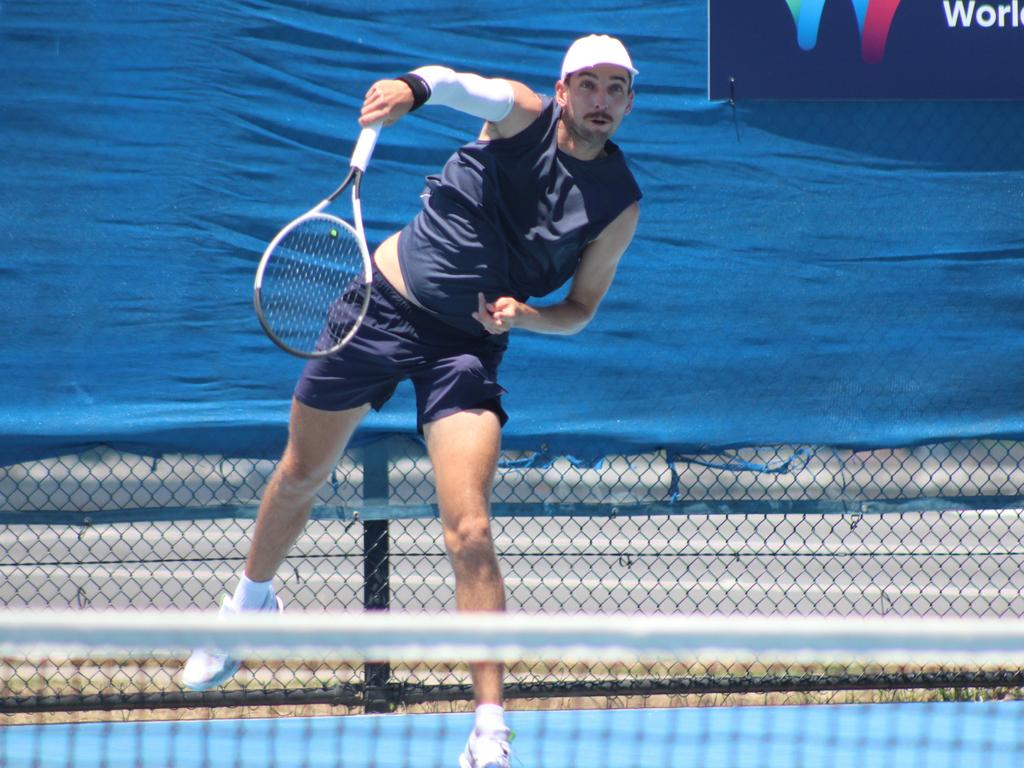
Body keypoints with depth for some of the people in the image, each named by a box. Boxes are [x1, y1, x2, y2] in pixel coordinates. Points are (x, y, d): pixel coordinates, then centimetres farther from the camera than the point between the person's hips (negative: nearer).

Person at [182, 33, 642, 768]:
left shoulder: (620, 203, -6)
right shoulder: (523, 115, -10)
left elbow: (580, 309, 3)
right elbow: (461, 85, -32)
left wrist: (525, 313, -19)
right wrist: (413, 87, -54)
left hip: (466, 348, -1)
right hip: (385, 303, 1)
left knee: (470, 534, -17)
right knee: (301, 475, 18)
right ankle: (252, 601, 48)